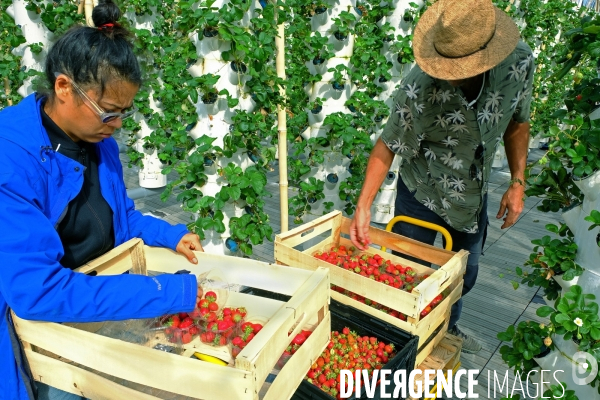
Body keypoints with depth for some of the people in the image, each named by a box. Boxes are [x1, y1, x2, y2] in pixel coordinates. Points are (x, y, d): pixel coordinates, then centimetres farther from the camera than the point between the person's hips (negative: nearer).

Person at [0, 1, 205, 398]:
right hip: (36, 322, -5)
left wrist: (172, 236, -5)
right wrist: (171, 292, -34)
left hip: (104, 298, 6)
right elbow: (36, 289, -32)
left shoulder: (99, 139, -3)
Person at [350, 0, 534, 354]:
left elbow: (517, 123, -1)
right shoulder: (420, 88, -31)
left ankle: (449, 327, 53)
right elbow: (388, 146, -21)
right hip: (423, 195, -4)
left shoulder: (520, 63, -18)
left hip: (475, 193, 5)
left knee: (466, 270, 23)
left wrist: (518, 182, -4)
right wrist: (363, 207, -26)